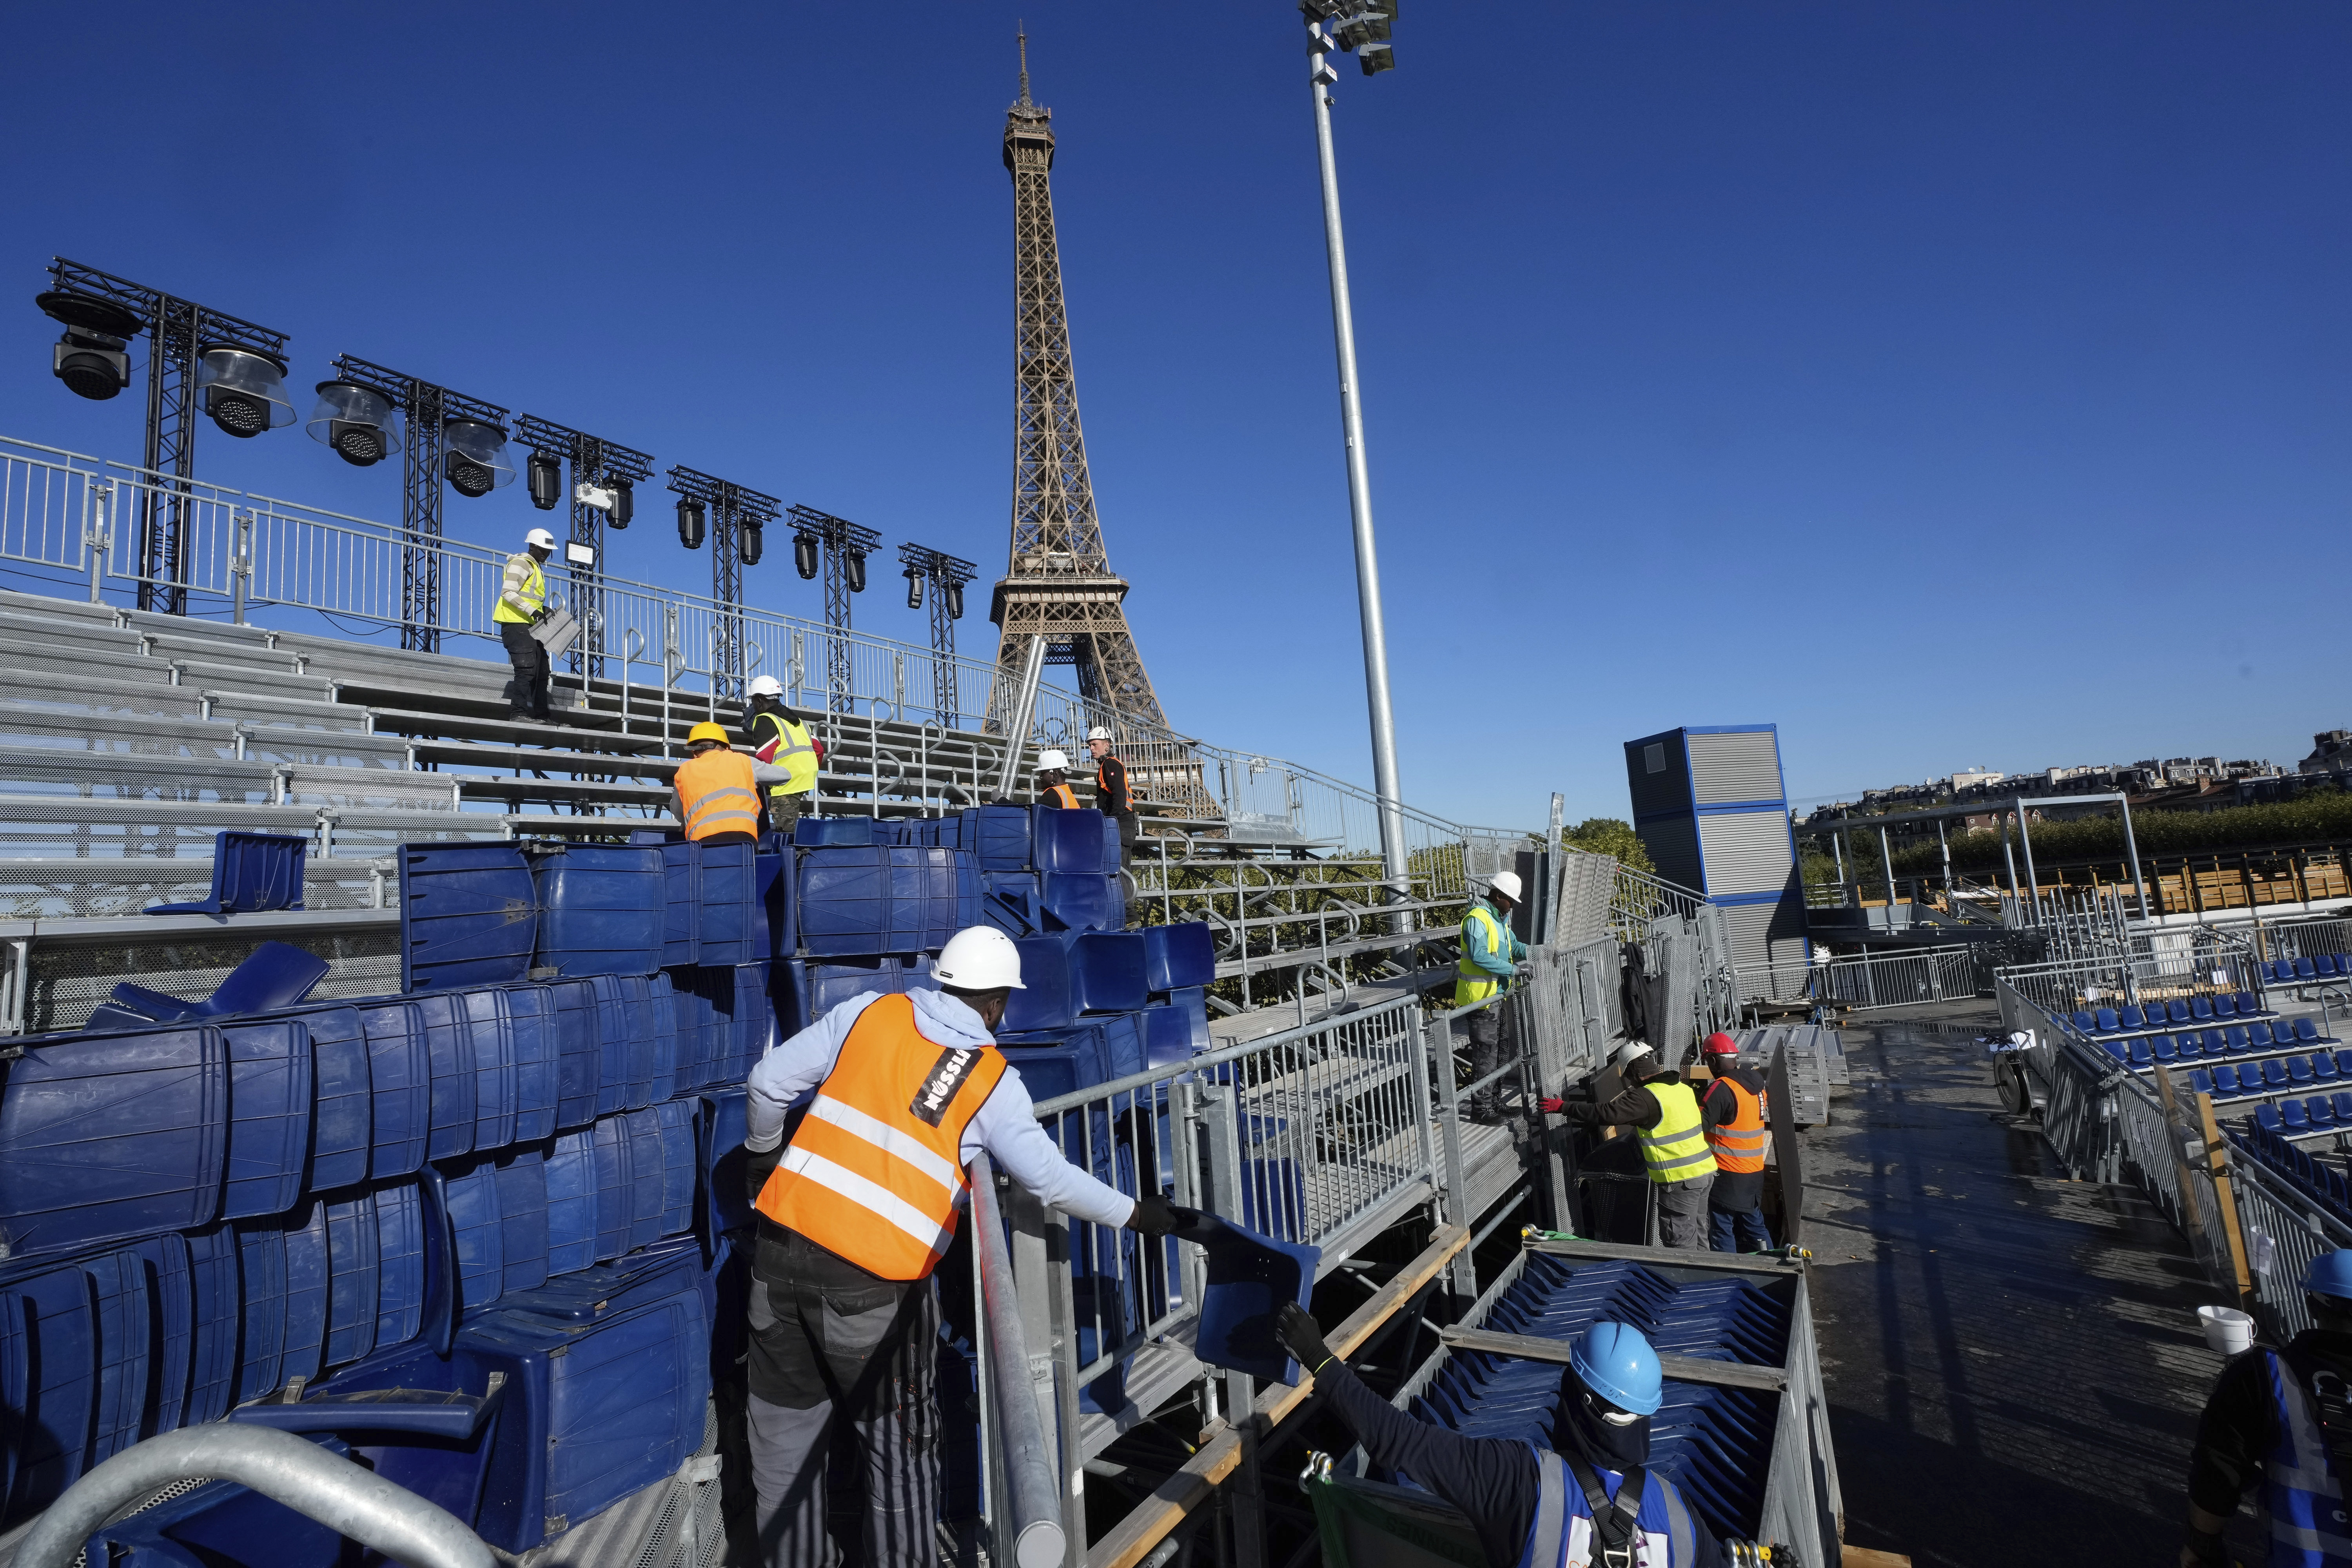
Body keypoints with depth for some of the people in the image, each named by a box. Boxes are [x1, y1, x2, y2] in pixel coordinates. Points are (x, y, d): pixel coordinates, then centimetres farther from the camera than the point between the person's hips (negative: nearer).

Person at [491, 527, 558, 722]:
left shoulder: (535, 568, 24)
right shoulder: (522, 563, -6)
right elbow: (508, 593, -17)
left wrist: (542, 609, 10)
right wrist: (532, 611, -23)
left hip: (529, 627, 10)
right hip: (517, 625, -10)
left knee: (541, 671, 9)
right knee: (526, 669, -17)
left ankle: (542, 715, 12)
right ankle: (518, 712, -17)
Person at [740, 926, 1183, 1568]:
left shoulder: (873, 1011, 4)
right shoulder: (994, 1081, -2)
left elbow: (770, 1081, 4)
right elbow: (1052, 1180, -2)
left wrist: (765, 1153, 22)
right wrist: (1135, 1214, 11)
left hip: (782, 1250, 3)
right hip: (873, 1286, -3)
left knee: (786, 1431, 21)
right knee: (898, 1445, 17)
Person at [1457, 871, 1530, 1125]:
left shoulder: (1501, 918, 13)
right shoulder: (1477, 919, -20)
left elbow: (1512, 946, 18)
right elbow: (1479, 956, -28)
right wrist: (1512, 969, -26)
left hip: (1497, 995, 11)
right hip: (1480, 997, -10)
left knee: (1498, 1053, 18)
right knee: (1485, 1054, -6)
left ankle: (1495, 1103, 30)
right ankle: (1481, 1109, 2)